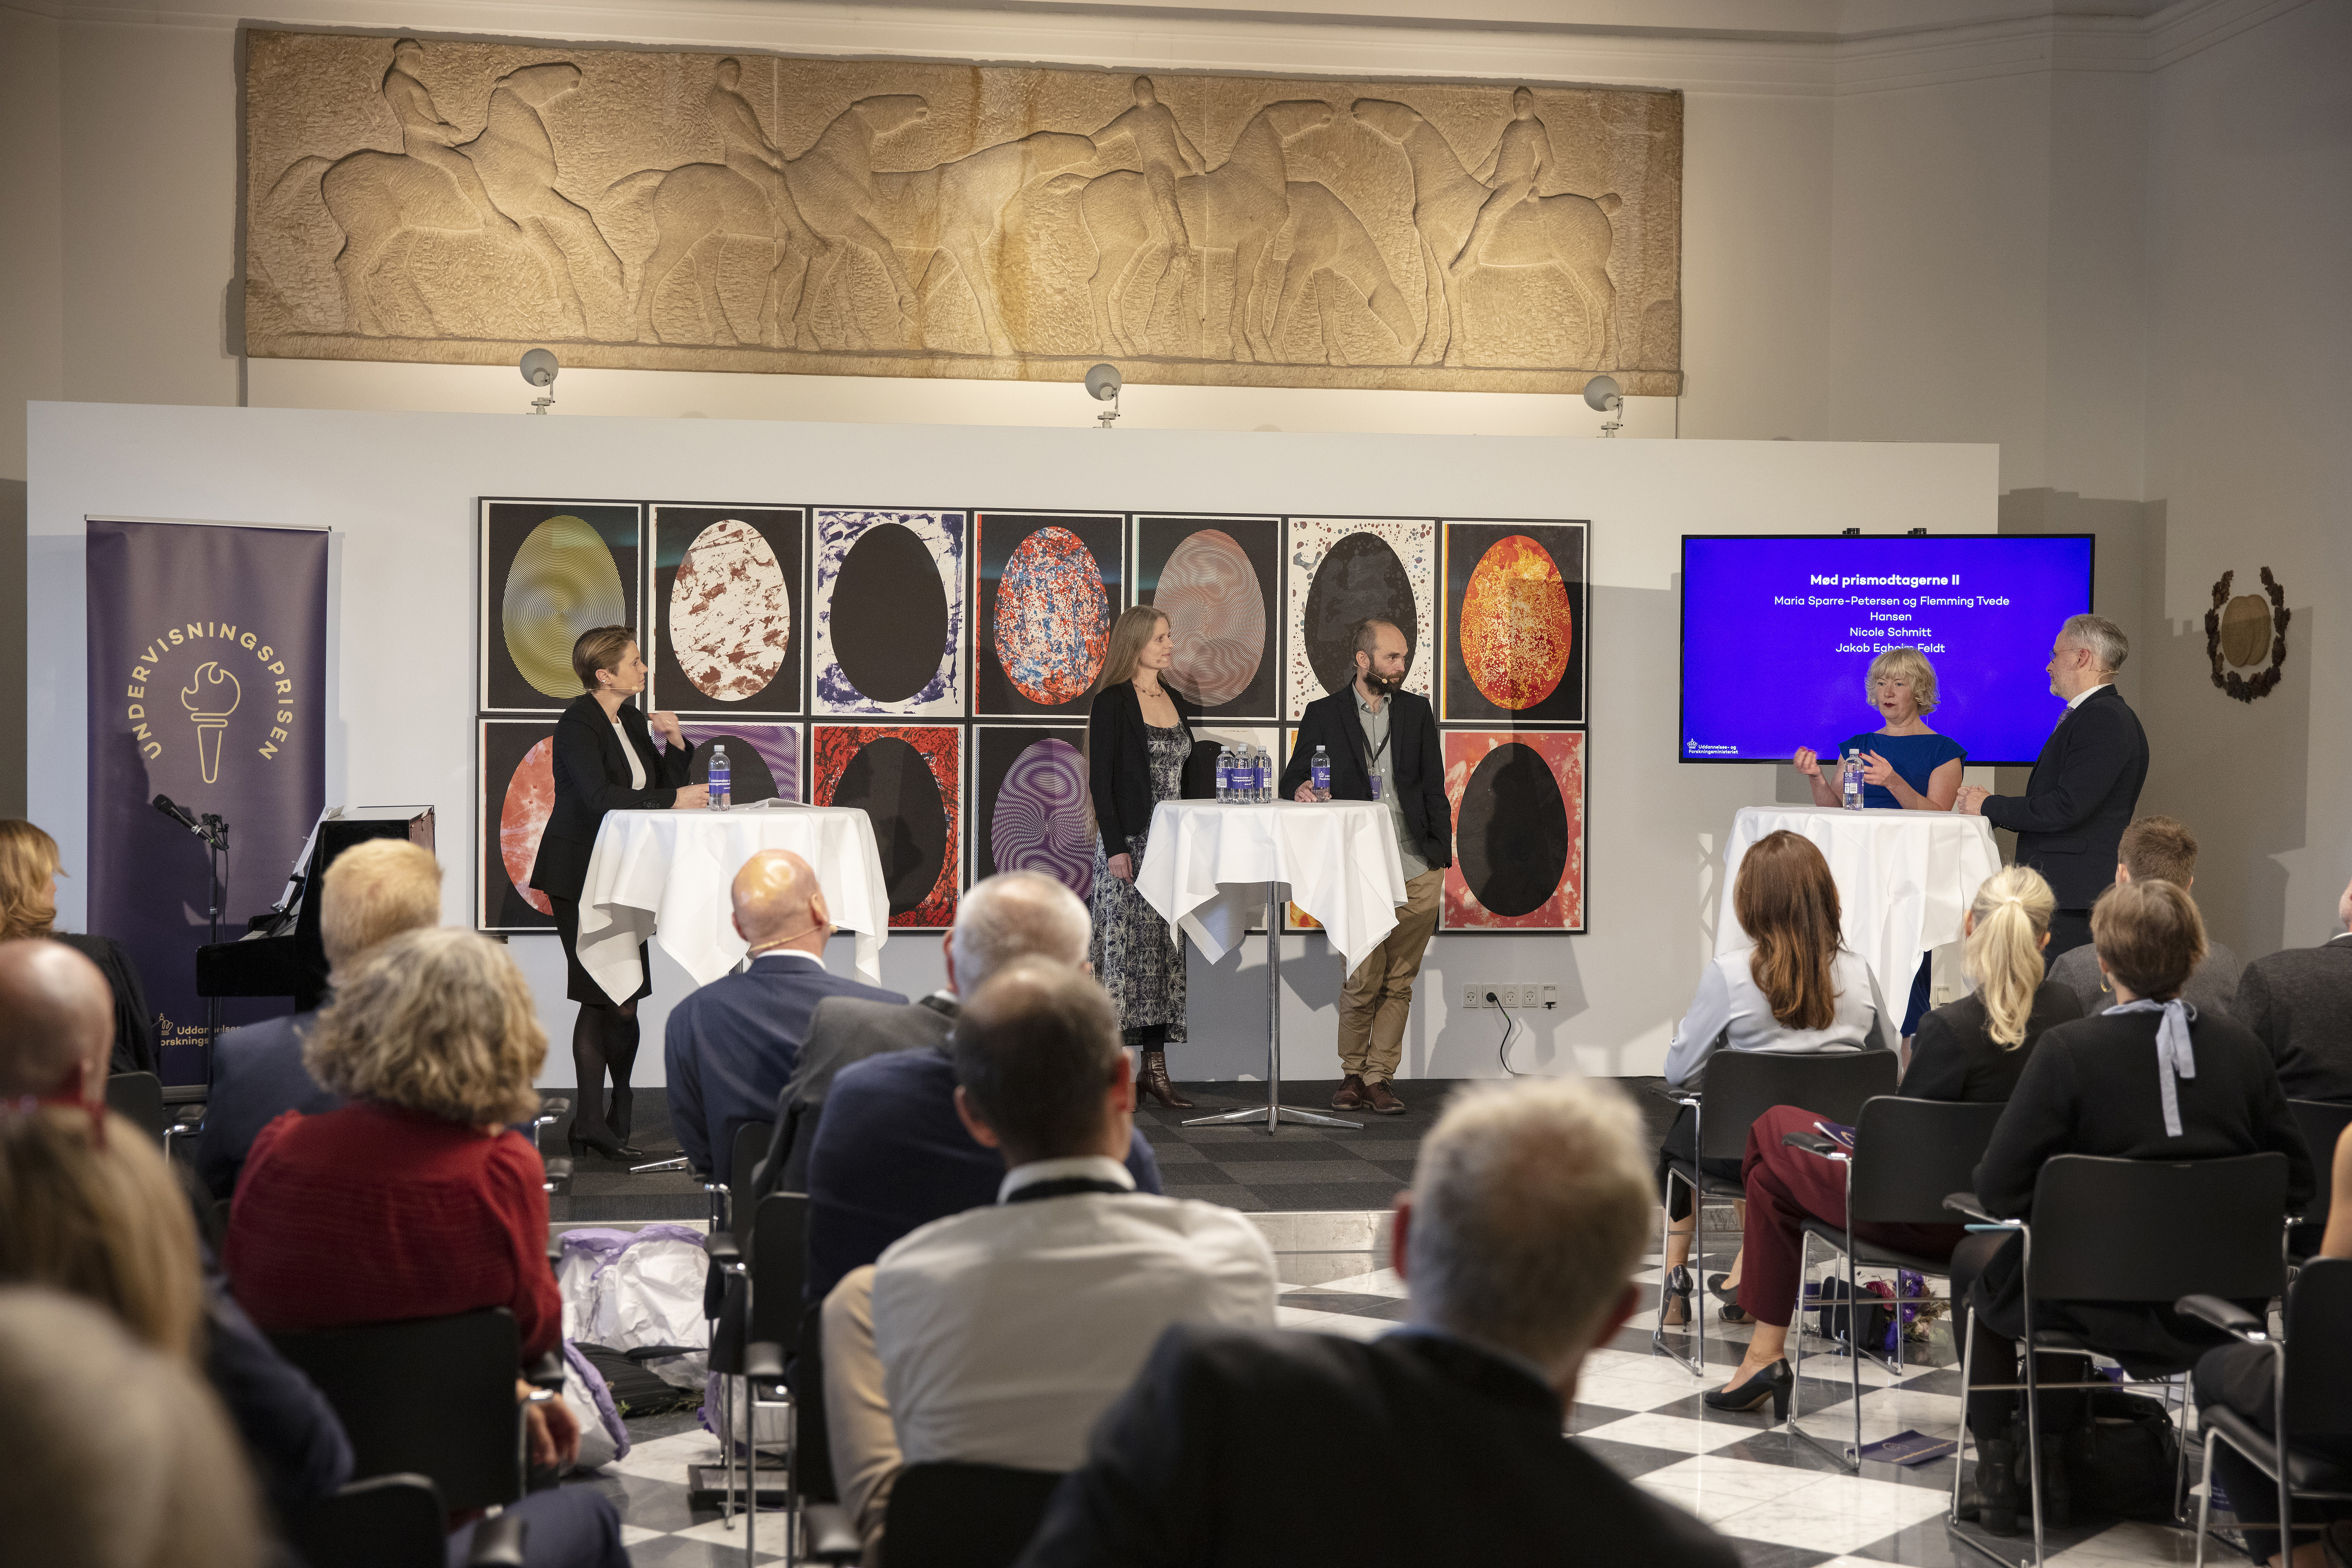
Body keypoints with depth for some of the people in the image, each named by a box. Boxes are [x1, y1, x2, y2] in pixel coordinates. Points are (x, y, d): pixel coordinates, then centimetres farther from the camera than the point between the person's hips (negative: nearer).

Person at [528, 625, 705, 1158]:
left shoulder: (631, 719, 12)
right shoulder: (578, 723, -13)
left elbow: (663, 785, 16)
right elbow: (599, 796, -26)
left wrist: (674, 744, 0)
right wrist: (673, 800, -24)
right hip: (581, 877, -9)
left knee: (604, 999, 8)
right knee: (614, 999, -8)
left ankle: (591, 1122, 11)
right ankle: (612, 1121, 1)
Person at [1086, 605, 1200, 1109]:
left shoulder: (1179, 703, 14)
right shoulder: (1112, 703, -6)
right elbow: (1101, 779, -10)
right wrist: (1115, 847, -17)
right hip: (1127, 843, -6)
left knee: (1165, 950, 6)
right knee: (1124, 949, -6)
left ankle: (1155, 1067, 10)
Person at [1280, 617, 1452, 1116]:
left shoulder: (1416, 711, 13)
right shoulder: (1323, 715, 6)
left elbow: (1434, 789, 13)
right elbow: (1294, 777, 7)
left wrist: (1441, 853, 6)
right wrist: (1302, 790, -17)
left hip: (1418, 871, 2)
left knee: (1399, 982, 4)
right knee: (1363, 981, -6)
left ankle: (1381, 1078, 13)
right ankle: (1353, 1075, 13)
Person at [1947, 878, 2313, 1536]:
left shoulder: (2068, 1050, -19)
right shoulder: (2240, 1045, -6)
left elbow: (1998, 1191, -18)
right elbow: (2295, 1183, 1)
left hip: (2108, 1308, -4)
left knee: (1976, 1259, 27)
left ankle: (1996, 1465, 31)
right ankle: (2053, 1455, 40)